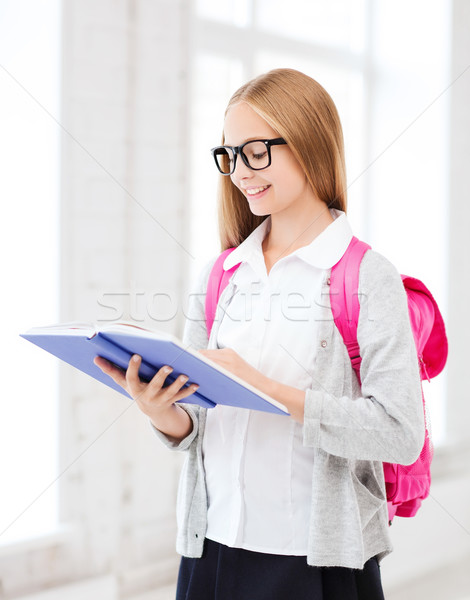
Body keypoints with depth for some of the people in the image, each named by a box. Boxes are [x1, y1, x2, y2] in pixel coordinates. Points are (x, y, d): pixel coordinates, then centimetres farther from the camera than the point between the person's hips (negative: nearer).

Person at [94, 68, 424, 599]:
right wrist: (162, 414, -14)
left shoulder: (366, 276, -8)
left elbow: (401, 434, -18)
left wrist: (265, 389, -23)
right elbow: (194, 427, 9)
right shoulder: (218, 275, 7)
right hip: (214, 547, 4)